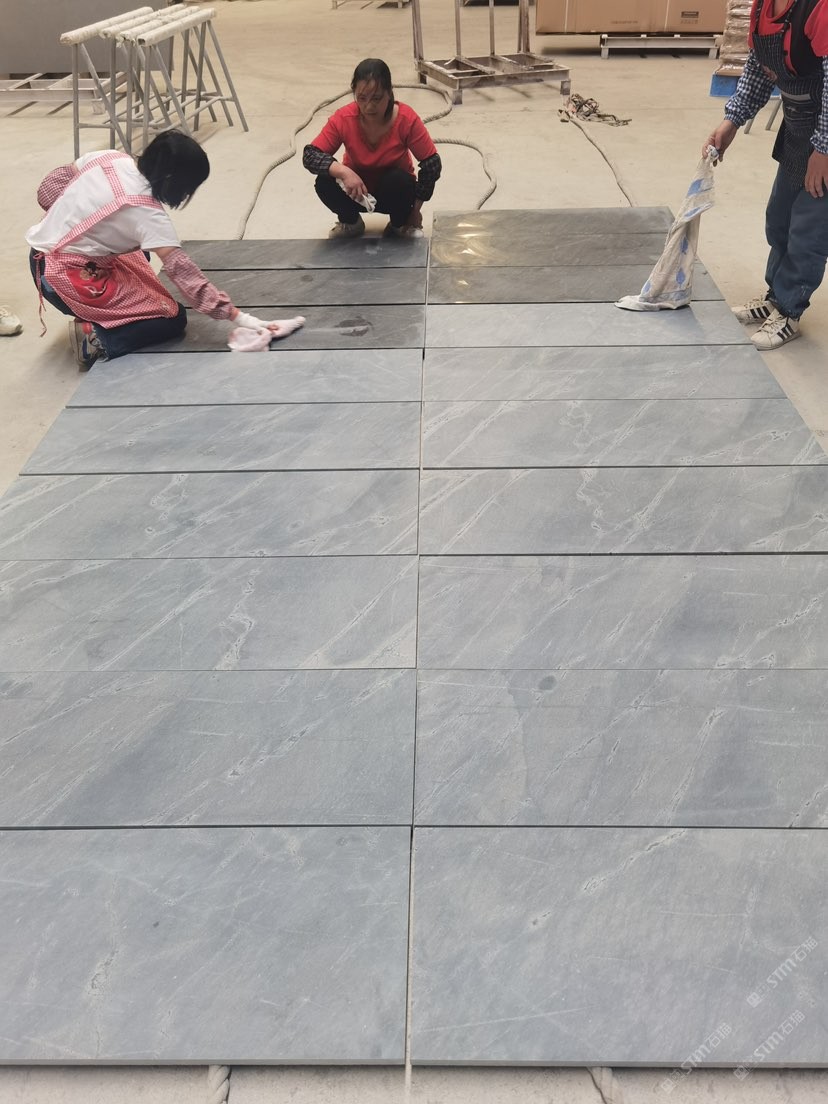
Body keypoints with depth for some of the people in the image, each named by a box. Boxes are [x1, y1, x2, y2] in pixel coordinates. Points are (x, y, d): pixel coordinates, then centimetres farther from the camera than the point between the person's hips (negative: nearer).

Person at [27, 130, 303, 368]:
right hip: (67, 278, -8)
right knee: (173, 319, -2)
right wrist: (238, 317, -27)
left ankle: (94, 314, 16)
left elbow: (48, 190, 4)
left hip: (40, 260, 8)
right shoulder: (147, 213, -21)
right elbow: (184, 273, -26)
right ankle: (97, 337, -12)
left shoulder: (110, 157, -2)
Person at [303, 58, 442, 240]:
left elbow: (432, 164, -17)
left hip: (392, 192, -1)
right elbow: (310, 155, -22)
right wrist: (343, 171, -40)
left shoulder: (406, 119, -24)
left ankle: (400, 226, -1)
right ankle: (350, 223, 4)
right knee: (325, 182, -27)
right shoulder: (343, 119, -22)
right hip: (357, 191, 1)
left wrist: (415, 210, -15)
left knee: (399, 181, -34)